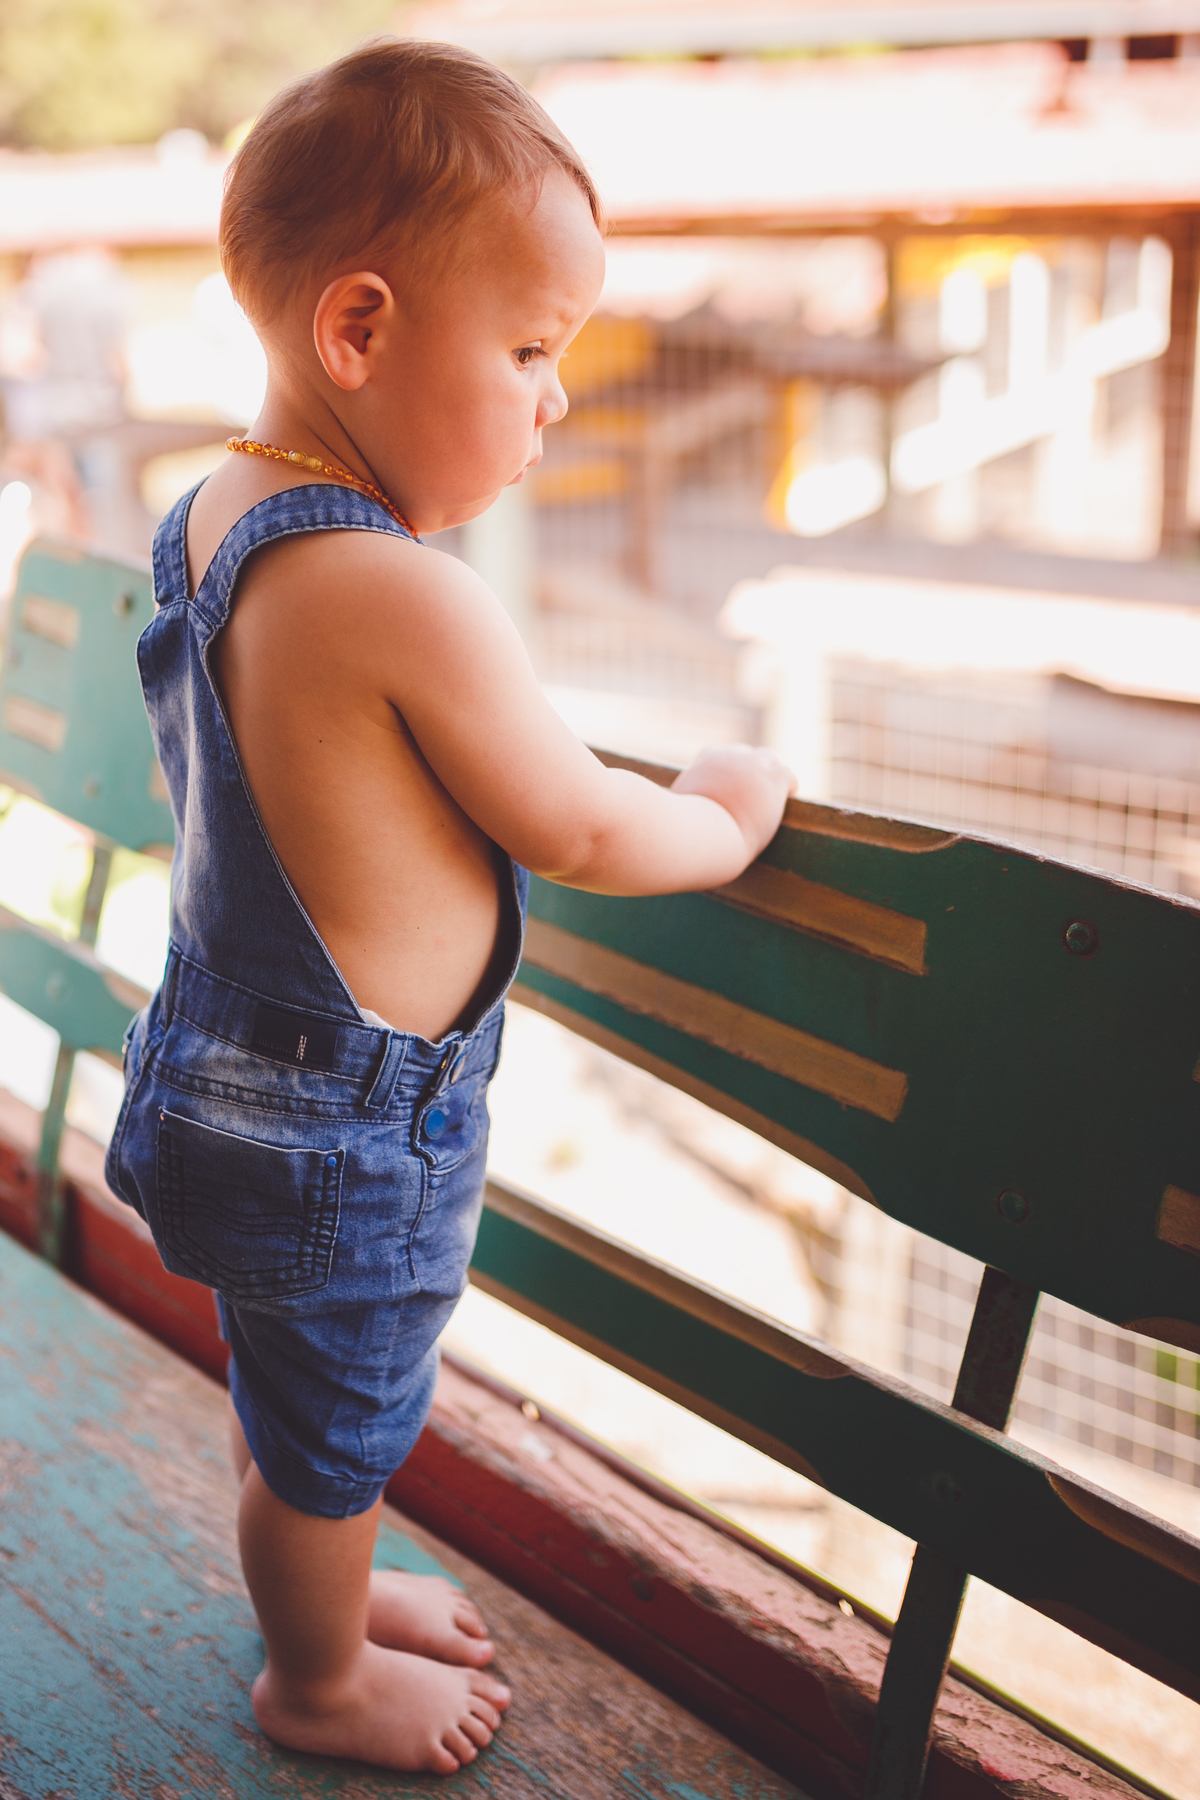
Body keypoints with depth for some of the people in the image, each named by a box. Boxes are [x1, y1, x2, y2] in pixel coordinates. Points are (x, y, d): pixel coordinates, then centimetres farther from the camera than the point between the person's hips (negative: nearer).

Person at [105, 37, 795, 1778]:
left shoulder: (210, 516, -1)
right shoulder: (409, 600, -31)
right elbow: (580, 833, -20)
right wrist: (727, 818, 0)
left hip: (240, 1070, 8)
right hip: (351, 1134, -8)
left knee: (287, 1397, 28)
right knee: (337, 1434, 17)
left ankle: (323, 1588, 51)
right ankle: (320, 1679, 40)